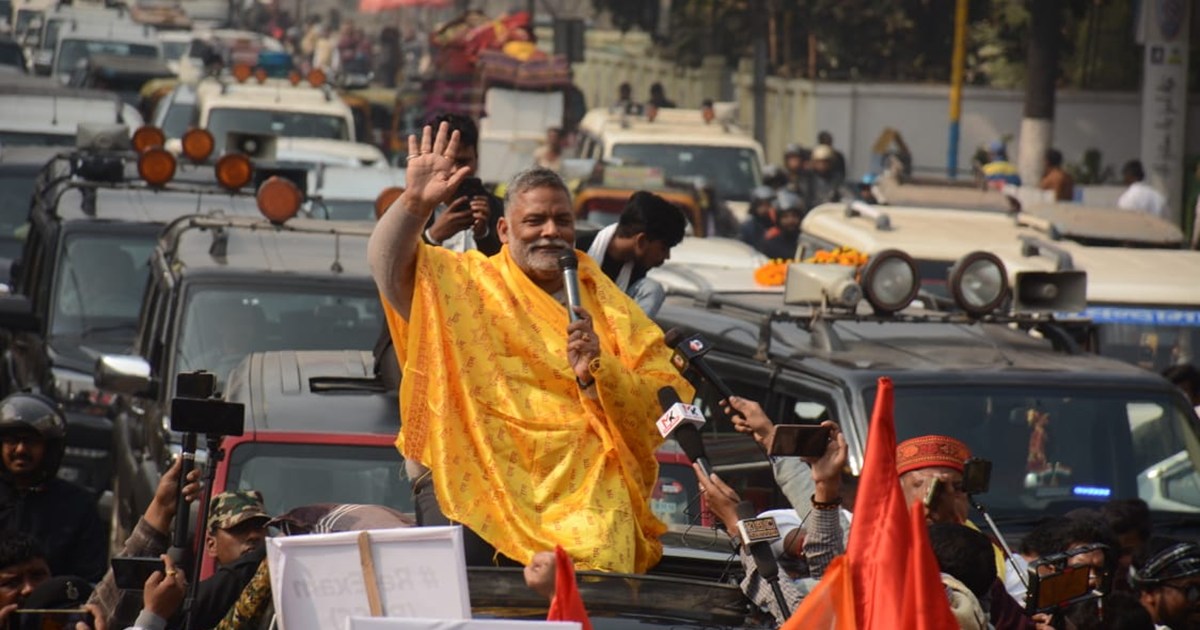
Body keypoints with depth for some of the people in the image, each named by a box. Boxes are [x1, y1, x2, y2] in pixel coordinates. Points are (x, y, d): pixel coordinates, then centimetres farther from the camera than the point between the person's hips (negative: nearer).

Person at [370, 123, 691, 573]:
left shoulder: (610, 308, 15)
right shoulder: (465, 284, 12)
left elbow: (659, 410, 8)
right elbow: (387, 262, -3)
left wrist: (596, 370, -8)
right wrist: (416, 202, -18)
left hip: (581, 483, 1)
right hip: (472, 476, -1)